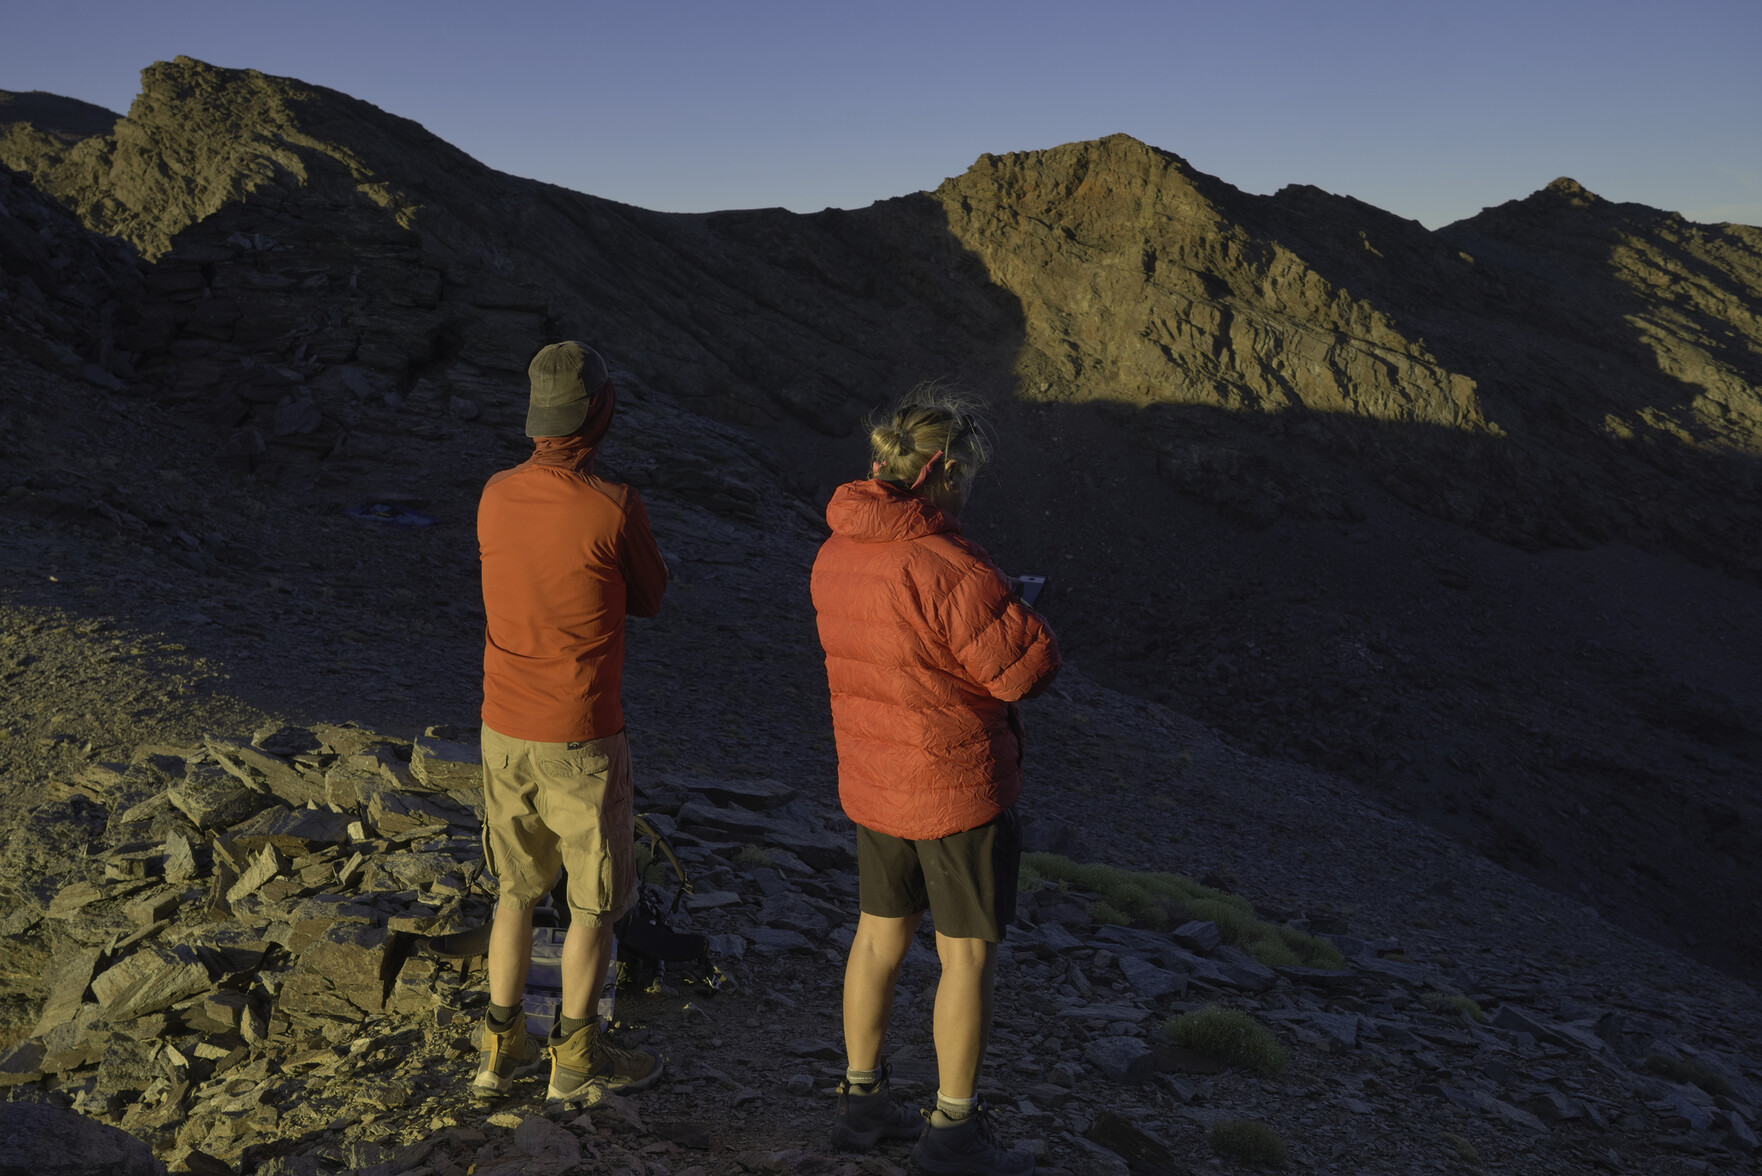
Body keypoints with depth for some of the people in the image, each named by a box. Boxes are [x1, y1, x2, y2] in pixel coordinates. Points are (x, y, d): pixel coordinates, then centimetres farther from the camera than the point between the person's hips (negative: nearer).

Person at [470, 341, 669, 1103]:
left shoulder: (495, 498, -4)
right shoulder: (614, 509, -21)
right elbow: (648, 598, -2)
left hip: (504, 731, 6)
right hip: (581, 740, -5)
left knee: (517, 889, 21)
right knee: (596, 899, 12)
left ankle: (501, 1047, 29)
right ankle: (576, 1059, 23)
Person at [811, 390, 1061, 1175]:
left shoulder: (836, 554, 0)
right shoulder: (948, 568, -25)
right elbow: (1029, 668, -21)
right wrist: (1013, 612, -1)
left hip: (870, 783, 7)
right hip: (957, 789, -7)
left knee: (880, 933, 20)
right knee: (968, 956, 7)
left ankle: (862, 1098, 33)